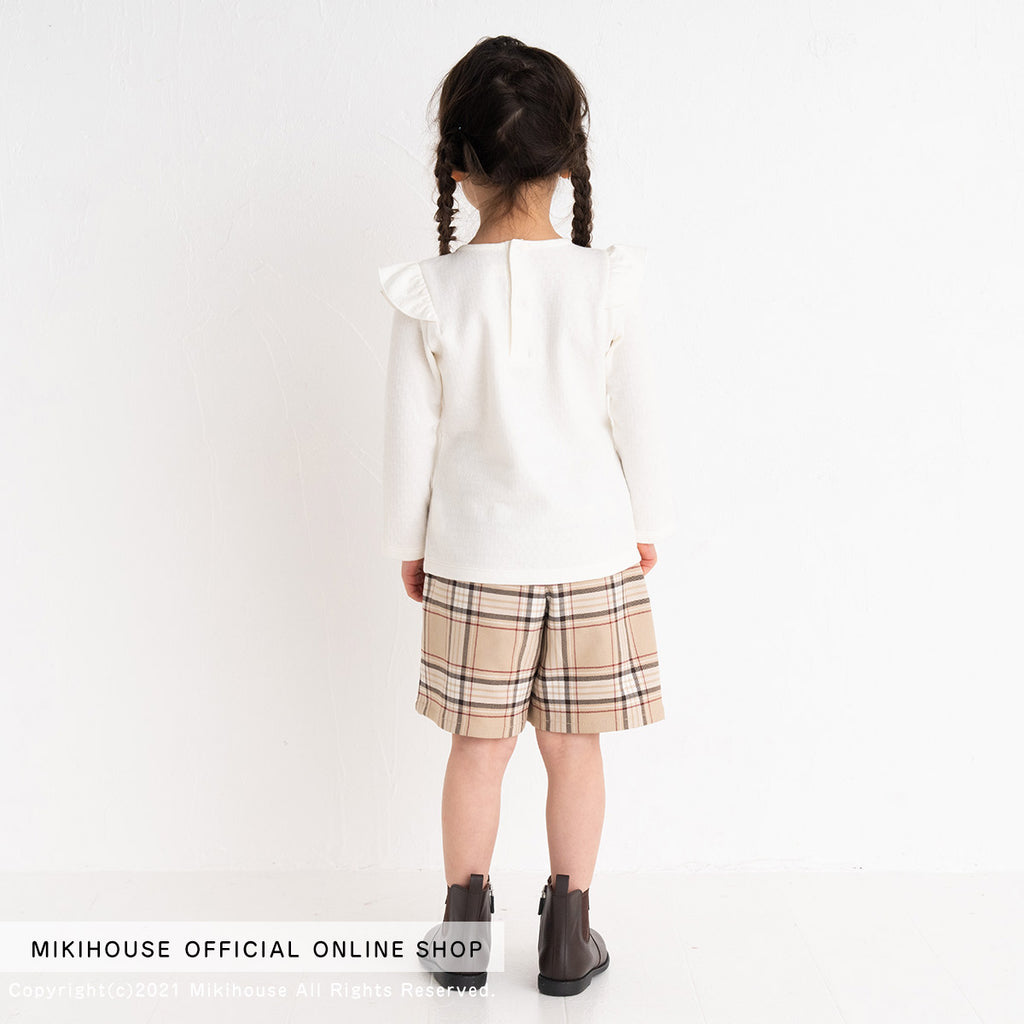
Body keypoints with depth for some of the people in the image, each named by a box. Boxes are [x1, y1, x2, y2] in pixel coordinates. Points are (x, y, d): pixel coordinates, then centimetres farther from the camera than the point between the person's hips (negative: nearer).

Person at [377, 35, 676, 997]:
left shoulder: (431, 295, -10)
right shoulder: (607, 286, -10)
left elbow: (411, 435, -4)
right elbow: (638, 423, -2)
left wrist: (408, 543, 11)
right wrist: (646, 527, 13)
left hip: (474, 556, 0)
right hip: (591, 553, 0)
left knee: (480, 746, 13)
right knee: (574, 747, 13)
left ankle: (464, 929, 28)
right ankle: (568, 936, 25)